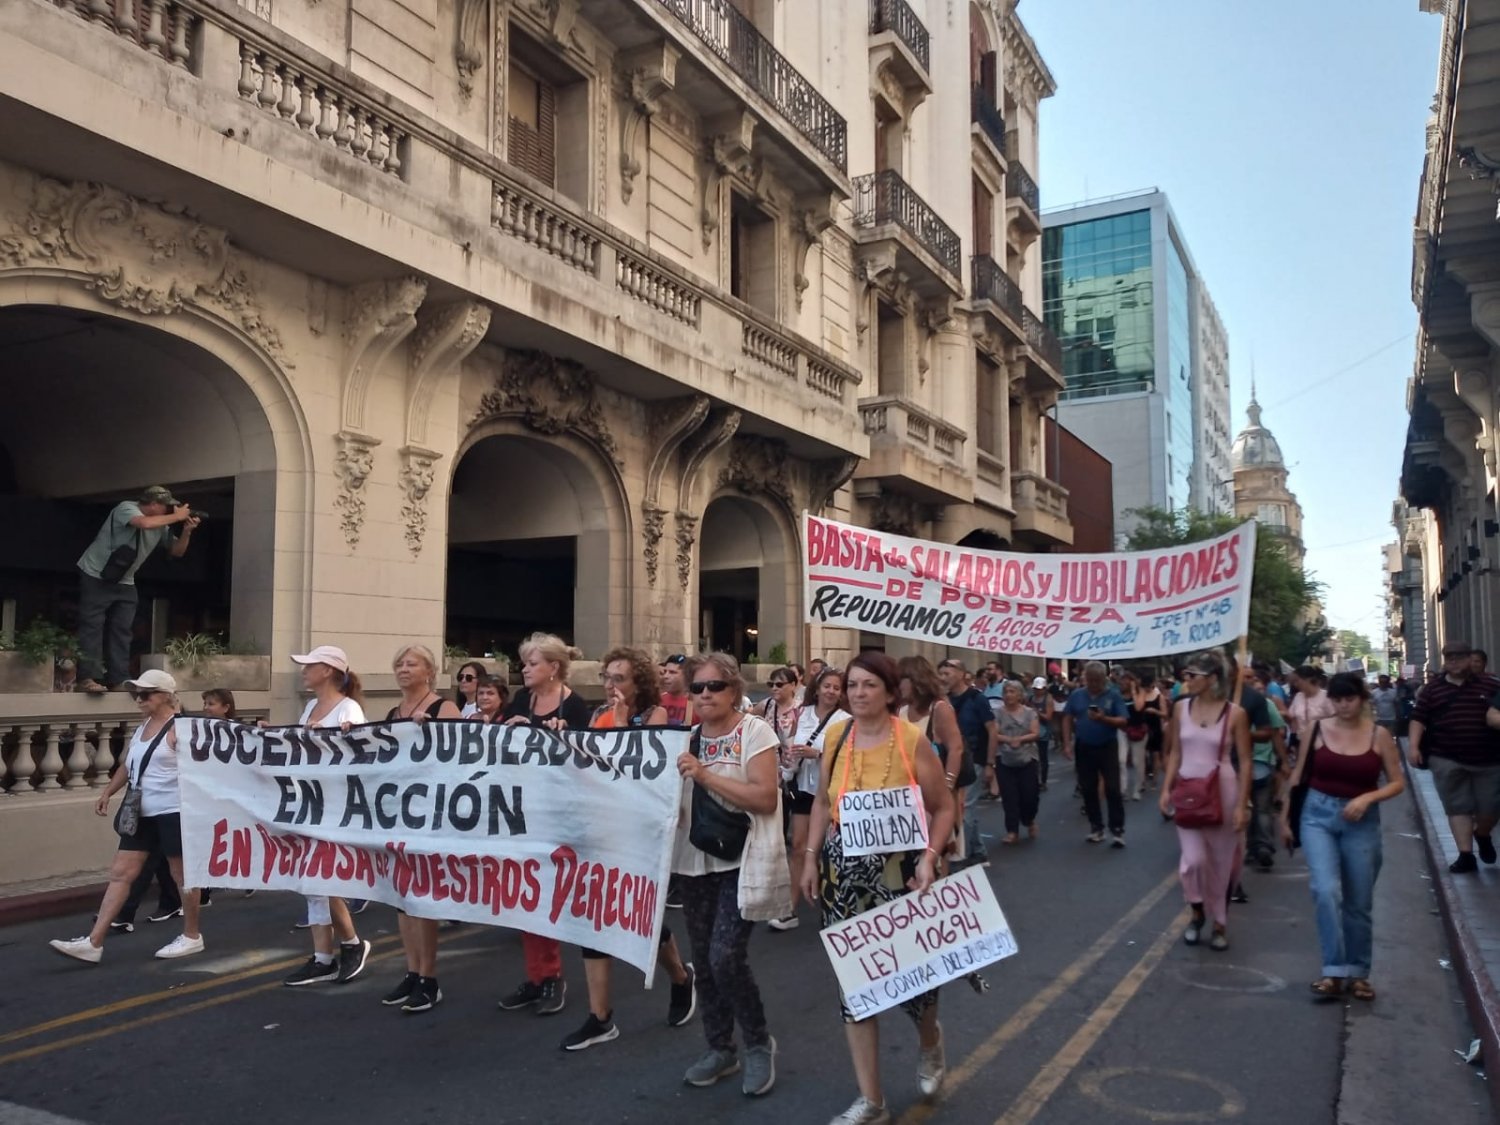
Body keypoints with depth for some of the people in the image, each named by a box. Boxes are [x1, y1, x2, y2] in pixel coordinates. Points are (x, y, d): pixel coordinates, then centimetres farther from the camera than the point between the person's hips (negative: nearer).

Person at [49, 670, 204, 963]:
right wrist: (107, 792, 16)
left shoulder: (179, 728, -12)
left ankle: (192, 937, 17)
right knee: (120, 873, 6)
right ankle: (93, 942, 8)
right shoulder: (141, 726, 13)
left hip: (173, 812, -8)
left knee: (182, 874, 4)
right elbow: (128, 765, 22)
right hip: (142, 812, 8)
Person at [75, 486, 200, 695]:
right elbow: (145, 523, -42)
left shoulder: (161, 525, -1)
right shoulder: (127, 508, -20)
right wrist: (177, 516, -31)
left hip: (124, 583, 7)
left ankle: (118, 680, 5)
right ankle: (88, 678, -13)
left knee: (122, 630, 3)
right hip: (95, 577, -7)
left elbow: (177, 551, 6)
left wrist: (187, 531, -11)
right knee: (92, 626, -9)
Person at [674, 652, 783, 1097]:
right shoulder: (688, 737, 8)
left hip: (740, 861, -6)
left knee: (726, 956, -12)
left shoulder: (754, 731, -10)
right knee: (703, 959, 10)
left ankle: (758, 1043, 12)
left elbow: (766, 798, -20)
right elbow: (675, 797, 16)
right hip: (695, 861, 6)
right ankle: (719, 1048, 28)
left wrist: (706, 775, -25)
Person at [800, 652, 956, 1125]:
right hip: (845, 870, 4)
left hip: (901, 867, -3)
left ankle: (930, 1042, 44)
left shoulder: (912, 740, -12)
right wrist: (811, 857, 6)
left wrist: (929, 856, -19)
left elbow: (943, 808, -6)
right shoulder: (837, 736, 0)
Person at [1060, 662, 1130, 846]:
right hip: (1084, 748, 3)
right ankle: (1096, 827, 21)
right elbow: (1067, 719, 5)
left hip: (1107, 747, -3)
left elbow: (1123, 722, -9)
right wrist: (1067, 744, -2)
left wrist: (1104, 719, -26)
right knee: (1088, 790, 9)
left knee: (1112, 789, -6)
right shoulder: (1076, 696, 3)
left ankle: (1118, 830, 1)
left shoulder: (1114, 695, -5)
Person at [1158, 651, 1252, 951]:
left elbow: (1245, 762, -7)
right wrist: (1166, 789, 1)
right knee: (1193, 859, -8)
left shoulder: (1235, 713, -8)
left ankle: (1220, 924, 25)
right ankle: (1197, 913, 19)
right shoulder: (1181, 708, 2)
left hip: (1223, 793, -2)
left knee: (1221, 862, 8)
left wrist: (1242, 805, -11)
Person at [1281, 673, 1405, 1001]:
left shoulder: (1379, 735, -2)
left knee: (1359, 903, 9)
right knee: (1327, 890, -17)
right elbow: (1298, 776, 6)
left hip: (1362, 821, 1)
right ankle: (1333, 970, -8)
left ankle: (1357, 972, 26)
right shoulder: (1317, 729, -2)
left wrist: (1367, 798, -16)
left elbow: (1398, 782, 2)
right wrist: (1285, 818, 8)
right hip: (1318, 815, -1)